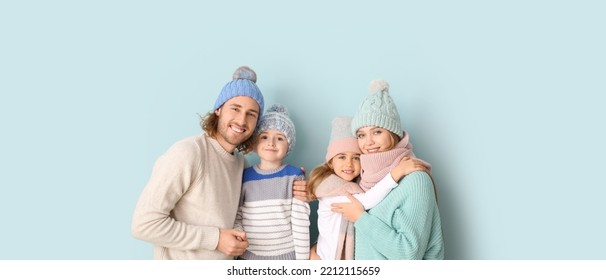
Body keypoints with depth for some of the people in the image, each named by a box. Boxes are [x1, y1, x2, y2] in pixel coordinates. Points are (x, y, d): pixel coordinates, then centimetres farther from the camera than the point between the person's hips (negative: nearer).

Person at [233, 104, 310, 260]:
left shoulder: (294, 176, -6)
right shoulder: (244, 177, -1)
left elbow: (301, 221, -6)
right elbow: (236, 217, 5)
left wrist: (302, 258, -6)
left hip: (286, 256, -1)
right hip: (249, 256, 2)